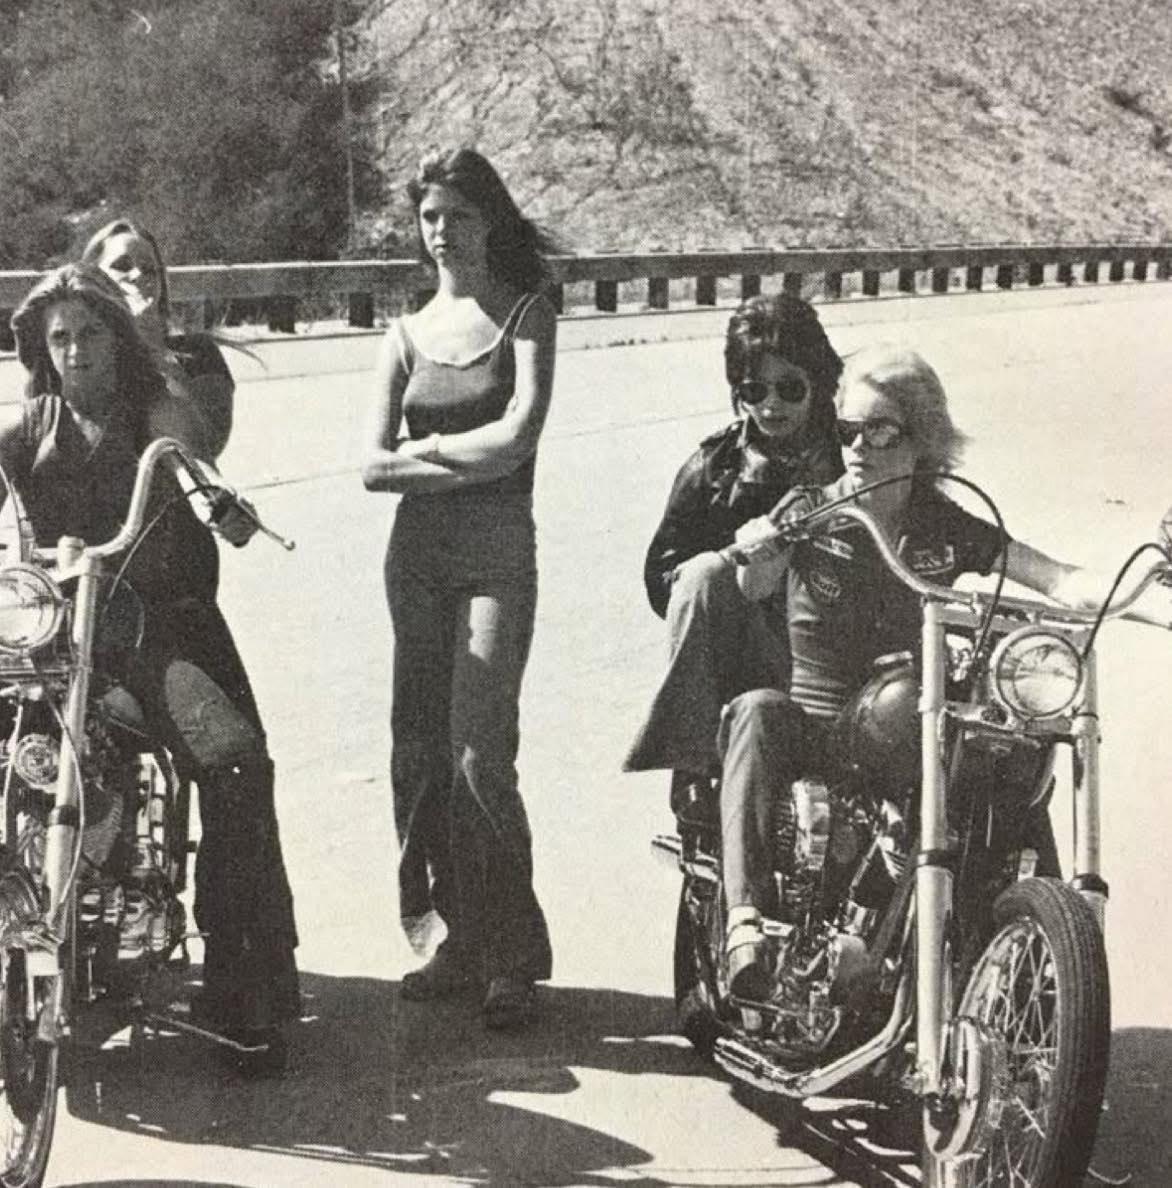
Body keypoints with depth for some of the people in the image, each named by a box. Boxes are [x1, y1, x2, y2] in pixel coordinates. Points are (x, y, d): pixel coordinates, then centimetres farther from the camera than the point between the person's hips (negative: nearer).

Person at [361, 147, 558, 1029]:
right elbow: (373, 466, 4)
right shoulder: (407, 335, 13)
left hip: (496, 554, -5)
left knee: (480, 752, -12)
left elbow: (516, 437, -12)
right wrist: (461, 463, -8)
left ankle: (513, 957, -2)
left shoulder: (525, 318, 2)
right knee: (419, 749, 3)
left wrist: (425, 446, -2)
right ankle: (461, 938, 14)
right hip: (416, 551, 5)